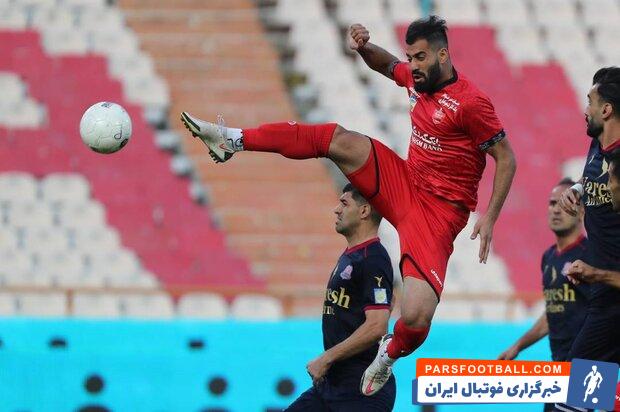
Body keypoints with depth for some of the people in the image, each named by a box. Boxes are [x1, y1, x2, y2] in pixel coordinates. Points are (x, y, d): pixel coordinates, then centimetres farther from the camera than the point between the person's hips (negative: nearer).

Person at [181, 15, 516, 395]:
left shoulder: (471, 102, -18)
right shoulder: (417, 78, 5)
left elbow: (507, 159, -13)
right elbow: (386, 64, 29)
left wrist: (490, 218, -19)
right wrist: (364, 47, 6)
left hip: (439, 211, -7)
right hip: (404, 183, 7)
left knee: (416, 317, -24)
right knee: (334, 139, -4)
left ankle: (389, 355, 10)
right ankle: (233, 140, 4)